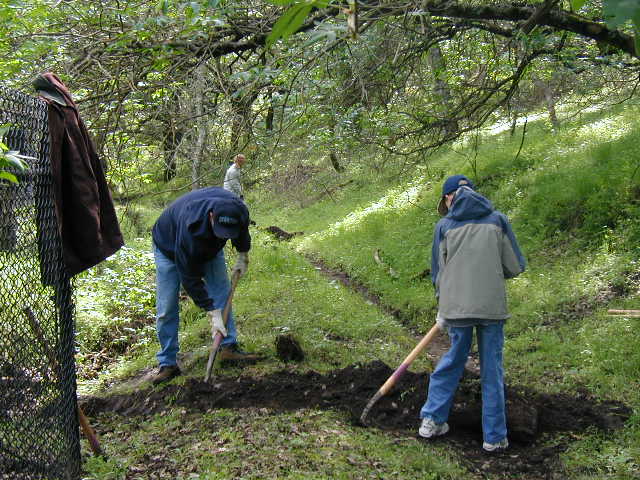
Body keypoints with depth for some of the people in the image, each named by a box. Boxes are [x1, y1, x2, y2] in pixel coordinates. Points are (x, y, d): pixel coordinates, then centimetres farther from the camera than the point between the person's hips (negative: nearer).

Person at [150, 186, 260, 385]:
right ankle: (167, 363, 0)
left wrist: (243, 256, 6)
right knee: (167, 307, -8)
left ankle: (228, 348, 5)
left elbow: (242, 231, 0)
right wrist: (213, 314, -34)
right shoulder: (190, 230, -47)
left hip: (209, 246, 5)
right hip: (169, 247, -5)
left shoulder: (239, 210, -31)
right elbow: (190, 279, -36)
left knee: (223, 293, -3)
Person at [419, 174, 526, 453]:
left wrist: (443, 311, 22)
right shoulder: (497, 220, 5)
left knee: (452, 361, 17)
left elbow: (438, 273, 9)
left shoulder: (445, 226, 5)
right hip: (492, 305, 0)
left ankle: (431, 420, 20)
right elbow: (516, 267, 4)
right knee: (492, 369, 8)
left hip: (456, 305, 1)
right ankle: (494, 437, 15)